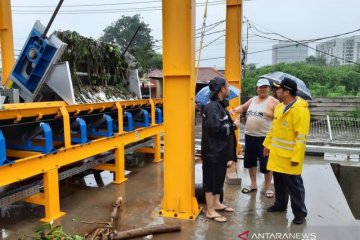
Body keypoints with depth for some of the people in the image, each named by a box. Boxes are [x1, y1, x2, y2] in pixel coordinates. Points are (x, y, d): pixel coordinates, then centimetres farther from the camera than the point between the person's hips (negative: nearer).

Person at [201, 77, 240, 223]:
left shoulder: (219, 105, 13)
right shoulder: (212, 107, -20)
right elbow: (217, 128, -28)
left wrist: (231, 122, 2)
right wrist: (234, 125, -15)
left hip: (220, 149, 10)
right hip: (213, 150, -10)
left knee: (219, 177, 19)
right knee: (211, 179, -1)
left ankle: (216, 203, 33)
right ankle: (210, 211, 10)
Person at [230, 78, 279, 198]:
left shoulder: (273, 101, -6)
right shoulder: (252, 100, 12)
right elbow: (243, 107, 25)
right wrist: (235, 110, 6)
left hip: (265, 137, -6)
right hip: (249, 135, 6)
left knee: (266, 162, 1)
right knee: (250, 160, 15)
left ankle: (268, 187, 19)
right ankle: (253, 184, 32)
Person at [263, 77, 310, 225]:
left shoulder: (300, 110, -19)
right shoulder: (280, 107, 9)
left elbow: (301, 137, -21)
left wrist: (296, 157, -22)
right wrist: (268, 144, 17)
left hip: (290, 156, -8)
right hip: (276, 152, 8)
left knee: (294, 185, 4)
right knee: (279, 182, 19)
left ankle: (300, 213, 18)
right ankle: (280, 205, 36)